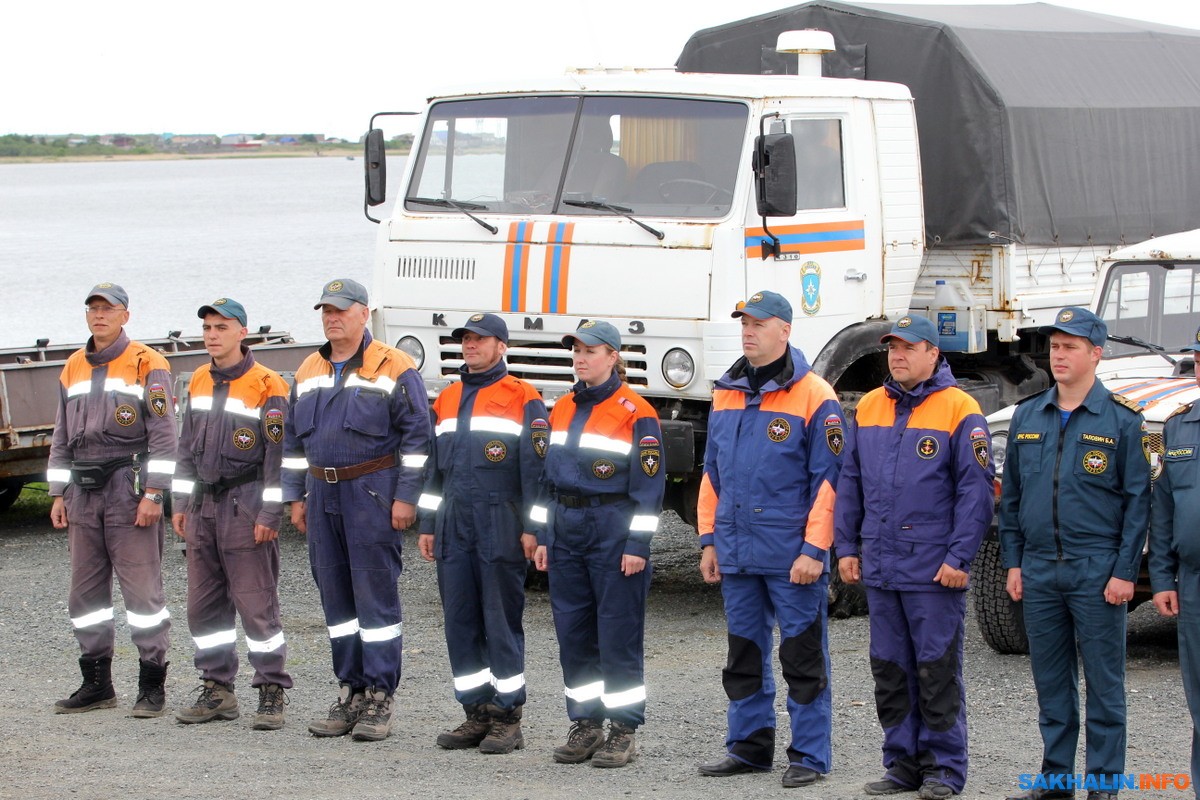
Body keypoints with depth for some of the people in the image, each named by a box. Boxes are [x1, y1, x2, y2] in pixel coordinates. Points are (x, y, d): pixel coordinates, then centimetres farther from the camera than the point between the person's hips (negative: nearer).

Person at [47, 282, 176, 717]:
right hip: (83, 491, 7)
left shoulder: (146, 365, -3)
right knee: (86, 591, 8)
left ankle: (152, 684, -1)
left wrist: (153, 494, -14)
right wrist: (59, 493, 14)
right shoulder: (73, 368, 16)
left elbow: (163, 434, -8)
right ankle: (96, 682, 16)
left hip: (129, 488, -6)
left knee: (141, 587, -6)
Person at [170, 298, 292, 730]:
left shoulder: (267, 386, -8)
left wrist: (269, 515, -14)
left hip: (245, 506, -7)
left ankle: (272, 693, 1)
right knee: (204, 603, 8)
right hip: (203, 505, 7)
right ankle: (217, 690, 17)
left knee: (256, 602, -5)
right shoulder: (198, 382, 13)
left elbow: (279, 454, -11)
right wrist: (181, 502, 14)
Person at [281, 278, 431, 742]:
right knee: (335, 596, 8)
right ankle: (350, 692, 16)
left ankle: (379, 699, -2)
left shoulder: (393, 369, -4)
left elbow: (416, 435, -7)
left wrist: (406, 497, -12)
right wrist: (295, 497, 15)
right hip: (322, 494, 6)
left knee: (375, 594, -5)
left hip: (372, 494, -6)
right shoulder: (309, 372, 15)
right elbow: (294, 439, 21)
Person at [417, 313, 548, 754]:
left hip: (500, 524, -6)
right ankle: (477, 714, 13)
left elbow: (536, 466, -5)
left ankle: (507, 719, 3)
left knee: (501, 621, -3)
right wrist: (428, 525, 16)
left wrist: (532, 527, -11)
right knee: (459, 621, 5)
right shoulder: (447, 400, 18)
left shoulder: (523, 399, -1)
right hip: (454, 525, 6)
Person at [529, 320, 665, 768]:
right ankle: (586, 726, 17)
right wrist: (543, 537, 13)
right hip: (566, 533, 6)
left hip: (614, 535, -6)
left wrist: (637, 545, -14)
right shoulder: (562, 411, 13)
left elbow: (649, 486, -9)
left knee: (619, 634, -2)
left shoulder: (636, 415, -7)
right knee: (573, 632, 8)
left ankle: (624, 731, 5)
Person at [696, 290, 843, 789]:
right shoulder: (726, 394, 12)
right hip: (736, 554, 6)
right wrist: (709, 539, 12)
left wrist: (814, 549, -15)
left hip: (791, 557, -6)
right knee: (744, 654, 13)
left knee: (802, 657, 0)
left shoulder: (814, 396, -7)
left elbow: (828, 480, -10)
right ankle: (749, 746, 24)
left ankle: (809, 755, 7)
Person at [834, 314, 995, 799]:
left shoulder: (958, 410, -6)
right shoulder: (868, 409, 11)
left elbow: (975, 491, -9)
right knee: (890, 669, 11)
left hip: (934, 571, -6)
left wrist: (959, 558, -14)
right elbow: (849, 483, 16)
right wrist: (846, 547, 10)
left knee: (937, 670, -1)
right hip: (880, 568, 6)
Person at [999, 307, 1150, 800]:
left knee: (1103, 681, 1)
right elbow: (1011, 496, 14)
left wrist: (1125, 572, -10)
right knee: (1050, 682, 10)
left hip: (1097, 572, -4)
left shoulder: (1120, 420, -3)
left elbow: (1137, 501, -4)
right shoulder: (1027, 417, 10)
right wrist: (1013, 563, 8)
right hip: (1039, 570, 4)